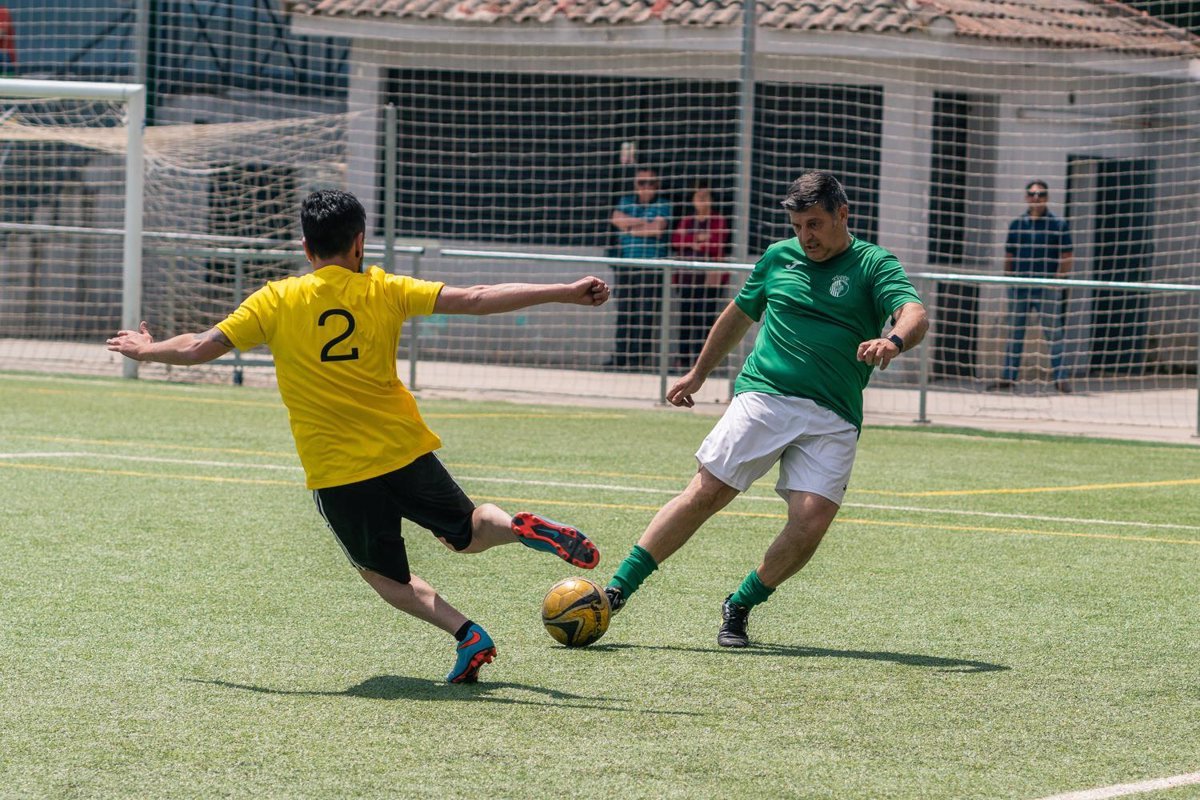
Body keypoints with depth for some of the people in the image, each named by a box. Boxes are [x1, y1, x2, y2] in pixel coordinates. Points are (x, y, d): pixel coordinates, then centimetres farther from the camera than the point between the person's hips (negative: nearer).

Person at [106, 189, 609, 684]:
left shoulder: (276, 301, -3)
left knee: (384, 574, 15)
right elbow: (474, 300, -7)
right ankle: (523, 528, -14)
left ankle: (466, 634, -8)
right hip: (404, 451, 1)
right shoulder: (384, 292, -1)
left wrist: (145, 351, 22)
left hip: (336, 474, -1)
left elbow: (198, 348, 2)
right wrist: (564, 293, -6)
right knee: (467, 533, 20)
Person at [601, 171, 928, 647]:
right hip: (763, 395, 1)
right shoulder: (779, 257, 15)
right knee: (706, 493, -11)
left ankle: (740, 608, 6)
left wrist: (894, 341, -37)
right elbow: (738, 315, 30)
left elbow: (914, 315, -14)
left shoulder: (873, 265, 3)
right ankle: (619, 589, -8)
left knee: (812, 521, -15)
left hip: (833, 420, -1)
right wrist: (698, 373, 37)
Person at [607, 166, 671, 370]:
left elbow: (657, 229, -11)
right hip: (625, 264, 4)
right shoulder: (627, 201, 17)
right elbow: (617, 219, -1)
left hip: (652, 267, -4)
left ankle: (641, 357, -9)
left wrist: (631, 227, 0)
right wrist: (645, 223, -4)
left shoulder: (662, 206, 5)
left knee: (646, 313, -9)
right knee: (623, 313, 2)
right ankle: (620, 356, 4)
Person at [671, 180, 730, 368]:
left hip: (710, 277, -5)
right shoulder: (686, 222, 17)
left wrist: (692, 245, -5)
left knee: (705, 318, -9)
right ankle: (684, 358, 8)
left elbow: (717, 246, -10)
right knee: (686, 318, 4)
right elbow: (676, 241, 2)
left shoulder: (719, 222, 3)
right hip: (687, 276, 5)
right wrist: (696, 239, -11)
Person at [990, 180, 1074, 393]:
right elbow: (1009, 255, 15)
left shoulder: (1059, 225, 1)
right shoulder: (1017, 224, 11)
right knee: (1014, 333, 8)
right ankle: (1008, 376, 13)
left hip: (1047, 287, -4)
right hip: (1018, 286, 4)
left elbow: (1067, 257, -1)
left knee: (1053, 333, -4)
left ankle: (1060, 377, -2)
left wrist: (1058, 280, -11)